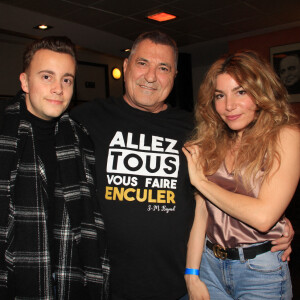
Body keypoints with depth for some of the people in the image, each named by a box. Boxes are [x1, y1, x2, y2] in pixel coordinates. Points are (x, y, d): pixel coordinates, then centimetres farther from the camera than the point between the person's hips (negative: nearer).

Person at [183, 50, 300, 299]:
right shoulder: (212, 143, 0)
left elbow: (263, 216, -22)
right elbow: (201, 211, 0)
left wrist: (200, 180, -14)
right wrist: (192, 274, -2)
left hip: (261, 271, -3)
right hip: (209, 264, 4)